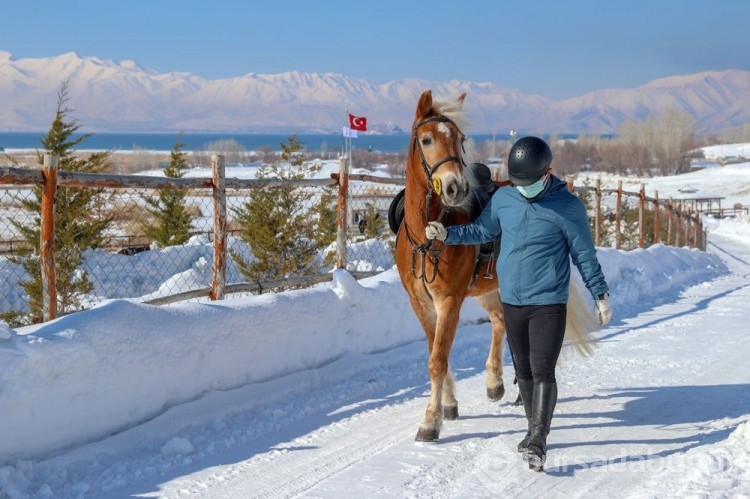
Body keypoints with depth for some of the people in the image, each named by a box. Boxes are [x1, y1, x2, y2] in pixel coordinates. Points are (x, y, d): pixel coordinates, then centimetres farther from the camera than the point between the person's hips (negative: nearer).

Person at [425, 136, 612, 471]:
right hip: (512, 302, 5)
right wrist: (446, 234, 2)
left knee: (542, 370, -13)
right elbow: (482, 231, 17)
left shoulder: (567, 206, -10)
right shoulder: (503, 199, 2)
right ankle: (536, 432, 26)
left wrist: (601, 295, -1)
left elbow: (585, 255, -3)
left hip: (549, 304, -5)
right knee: (523, 370, 13)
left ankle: (537, 441, -16)